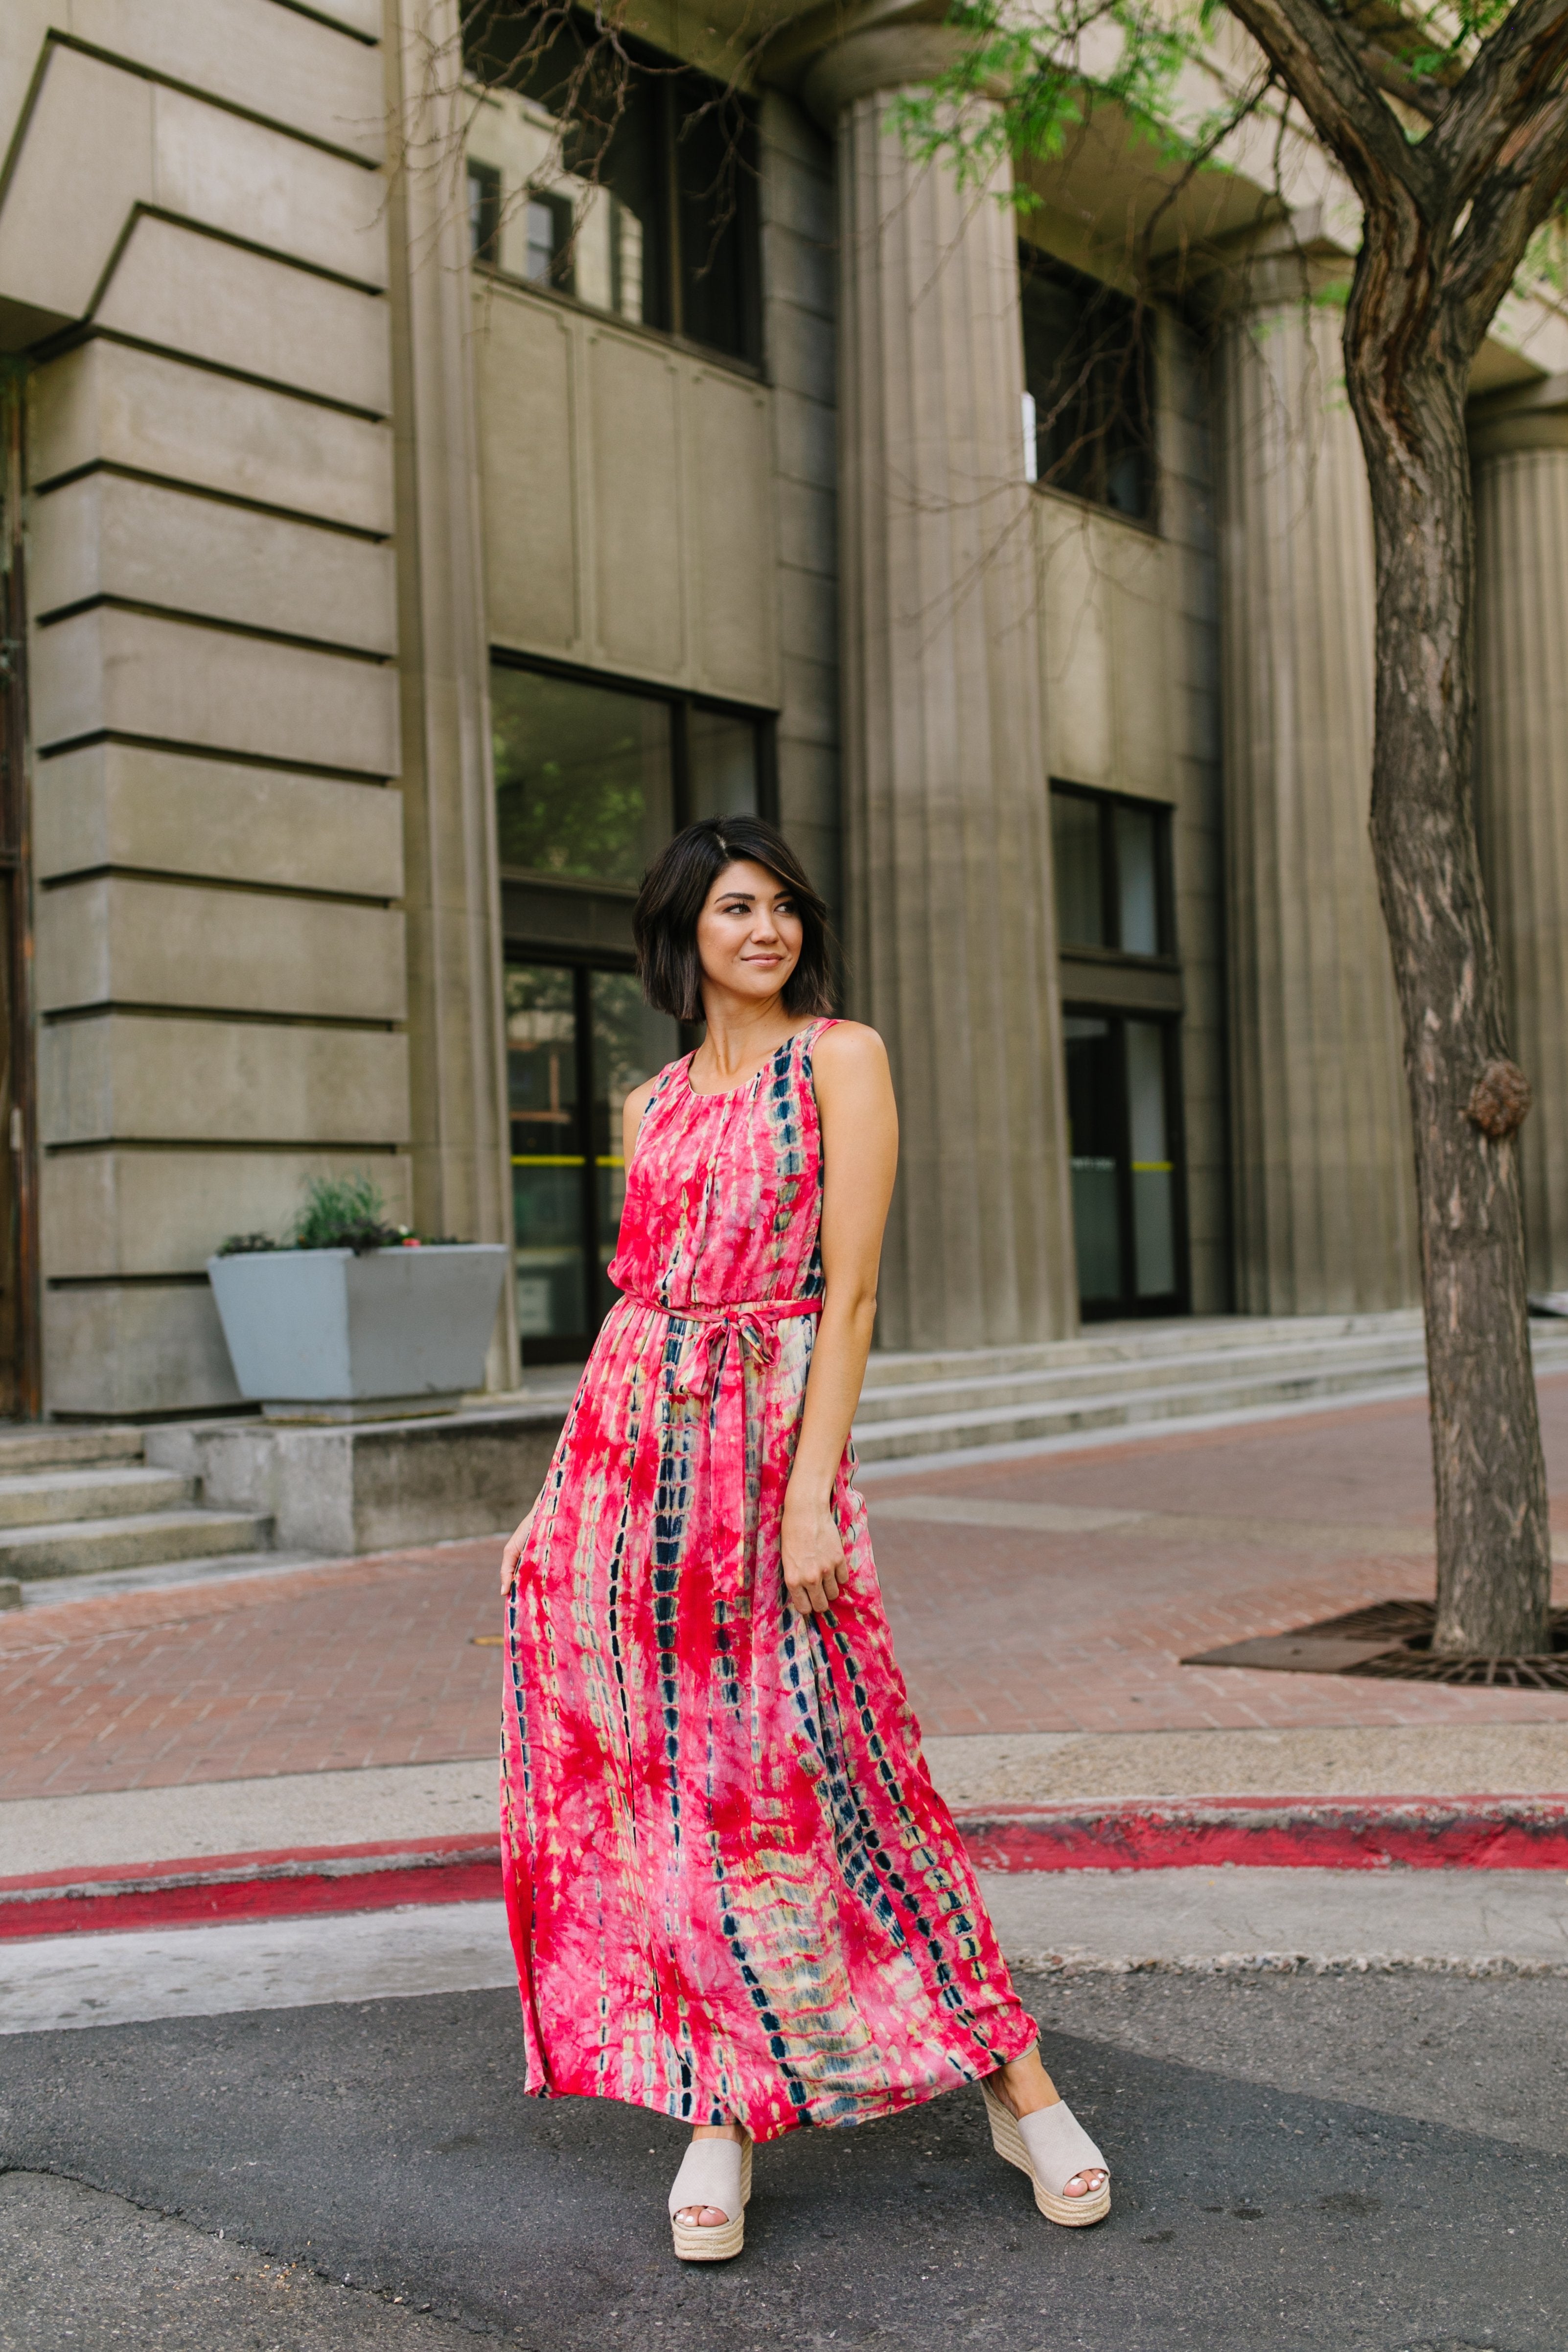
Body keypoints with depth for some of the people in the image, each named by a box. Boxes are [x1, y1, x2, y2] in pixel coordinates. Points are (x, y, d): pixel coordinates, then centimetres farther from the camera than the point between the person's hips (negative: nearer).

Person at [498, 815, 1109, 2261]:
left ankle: (1019, 2084, 10)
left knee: (808, 1774, -5)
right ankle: (722, 2110, 16)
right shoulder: (656, 1102, 15)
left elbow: (852, 1293, -8)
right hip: (629, 1444, 5)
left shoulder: (841, 1058, 0)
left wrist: (811, 1495, -16)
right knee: (666, 1782, 4)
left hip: (769, 1439, -5)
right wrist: (560, 1496, 13)